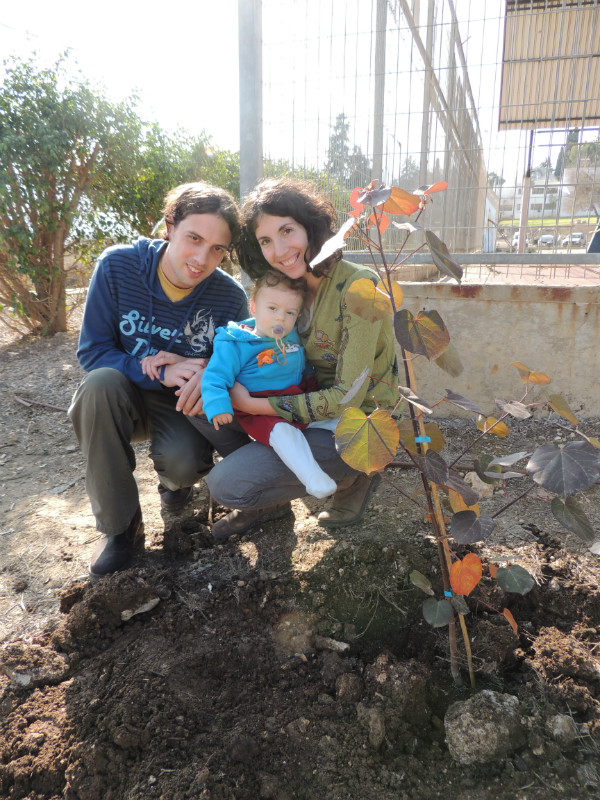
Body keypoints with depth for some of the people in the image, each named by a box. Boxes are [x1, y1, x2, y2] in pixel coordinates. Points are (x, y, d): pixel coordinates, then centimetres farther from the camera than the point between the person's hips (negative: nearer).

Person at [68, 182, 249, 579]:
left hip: (185, 404, -1)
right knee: (101, 382, -33)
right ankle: (120, 525, -17)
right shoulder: (117, 266, -17)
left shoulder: (230, 297, -16)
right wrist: (160, 371, -29)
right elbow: (92, 350, -15)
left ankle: (175, 480, 13)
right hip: (122, 399, 1)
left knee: (183, 464, -31)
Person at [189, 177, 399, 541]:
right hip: (311, 407, 7)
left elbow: (349, 397, -23)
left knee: (226, 485, -16)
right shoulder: (289, 286, 2)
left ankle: (353, 478, 2)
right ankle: (270, 499, 8)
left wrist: (252, 405, -22)